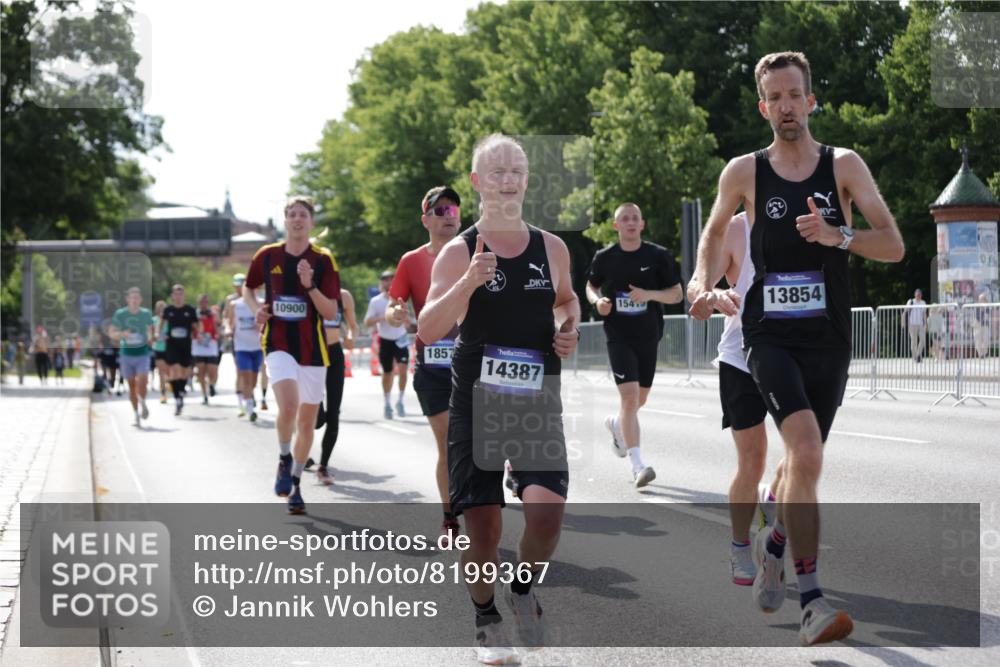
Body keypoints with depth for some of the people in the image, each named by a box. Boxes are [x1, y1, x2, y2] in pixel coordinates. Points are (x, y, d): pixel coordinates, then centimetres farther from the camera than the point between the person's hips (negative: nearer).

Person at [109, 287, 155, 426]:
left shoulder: (146, 314, 0)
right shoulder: (120, 314, -4)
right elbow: (111, 333, 0)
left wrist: (150, 337, -4)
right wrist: (121, 334, -20)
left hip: (142, 353, 0)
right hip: (127, 354, 0)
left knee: (142, 383, -16)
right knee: (132, 386, 6)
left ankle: (143, 404, 10)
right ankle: (136, 414, 19)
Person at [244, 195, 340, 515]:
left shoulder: (323, 260, -1)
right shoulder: (267, 256, 3)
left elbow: (331, 313, -5)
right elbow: (248, 288, 21)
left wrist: (310, 285, -19)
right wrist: (255, 308, 1)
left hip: (313, 348, 1)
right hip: (278, 343, -1)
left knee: (307, 420, 8)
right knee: (288, 406, -25)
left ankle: (294, 483, 26)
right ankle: (284, 460, 1)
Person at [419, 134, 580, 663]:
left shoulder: (551, 248, 5)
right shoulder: (459, 253, -4)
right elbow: (427, 332, -14)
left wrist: (569, 329, 5)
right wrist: (468, 284, -28)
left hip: (537, 399, 2)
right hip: (476, 400, -2)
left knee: (547, 509, -17)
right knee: (483, 523, -1)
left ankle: (524, 589, 13)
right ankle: (485, 617, 24)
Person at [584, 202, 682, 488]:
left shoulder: (659, 256, -3)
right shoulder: (605, 258, -1)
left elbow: (677, 294, -1)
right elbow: (591, 286, 15)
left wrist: (649, 294, -19)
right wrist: (598, 301, -8)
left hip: (649, 336, 3)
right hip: (618, 336, -3)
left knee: (640, 398, 17)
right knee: (629, 395, -17)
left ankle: (616, 424, 52)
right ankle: (638, 466, -20)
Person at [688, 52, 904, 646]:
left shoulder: (844, 166, 1)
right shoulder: (743, 172, 3)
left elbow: (894, 246, -6)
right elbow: (716, 230, 22)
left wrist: (837, 235, -24)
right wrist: (704, 282, 4)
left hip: (828, 336, 2)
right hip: (770, 335, -2)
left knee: (804, 460, 15)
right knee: (806, 452, -23)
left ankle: (775, 544, 48)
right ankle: (811, 600, -22)